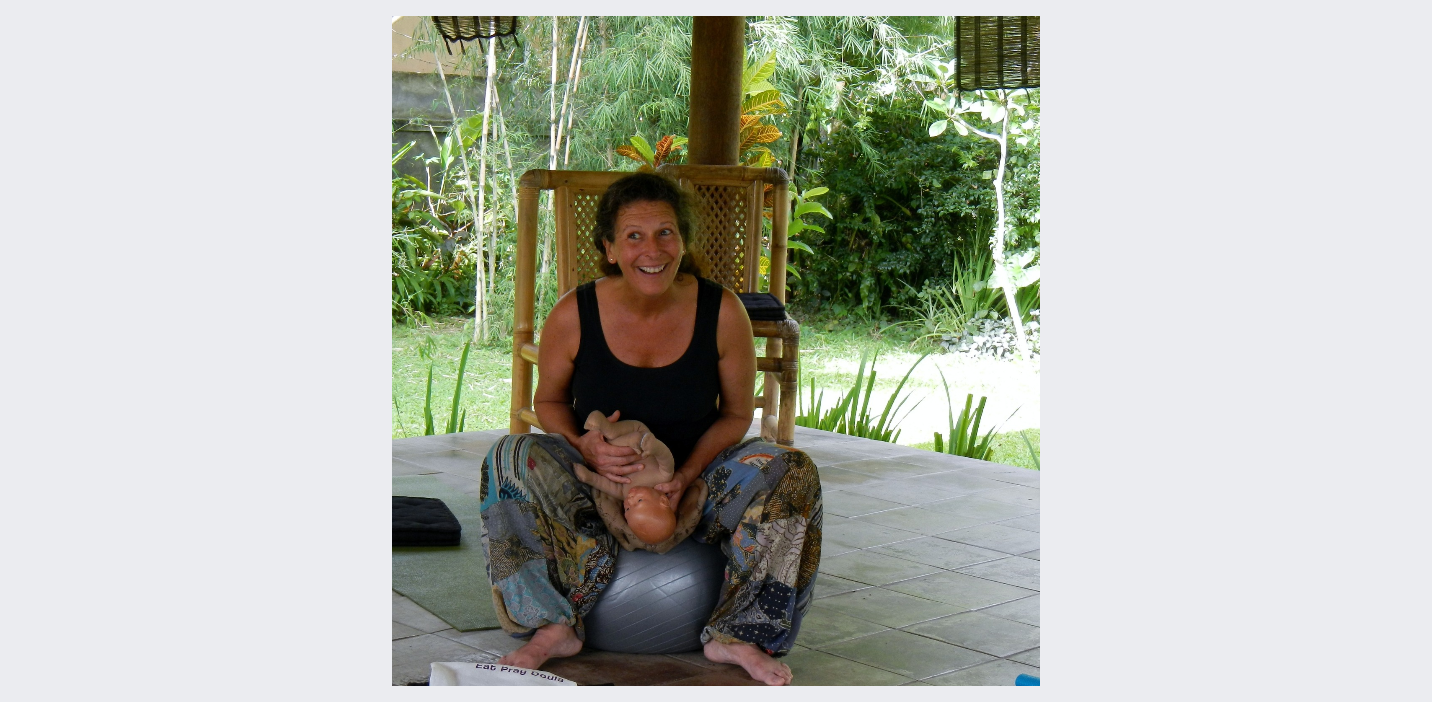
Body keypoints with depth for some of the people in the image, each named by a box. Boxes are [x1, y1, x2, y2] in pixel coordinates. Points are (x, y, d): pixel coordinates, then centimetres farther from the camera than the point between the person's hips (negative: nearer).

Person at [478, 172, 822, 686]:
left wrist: (687, 476, -19)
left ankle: (735, 635, -14)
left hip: (697, 476, 1)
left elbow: (736, 413, -1)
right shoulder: (573, 316, -13)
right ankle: (555, 627, -20)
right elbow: (549, 401, 3)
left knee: (793, 474, -25)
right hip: (594, 480, 0)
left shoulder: (721, 312, -12)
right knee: (510, 460, -28)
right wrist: (584, 447, -21)